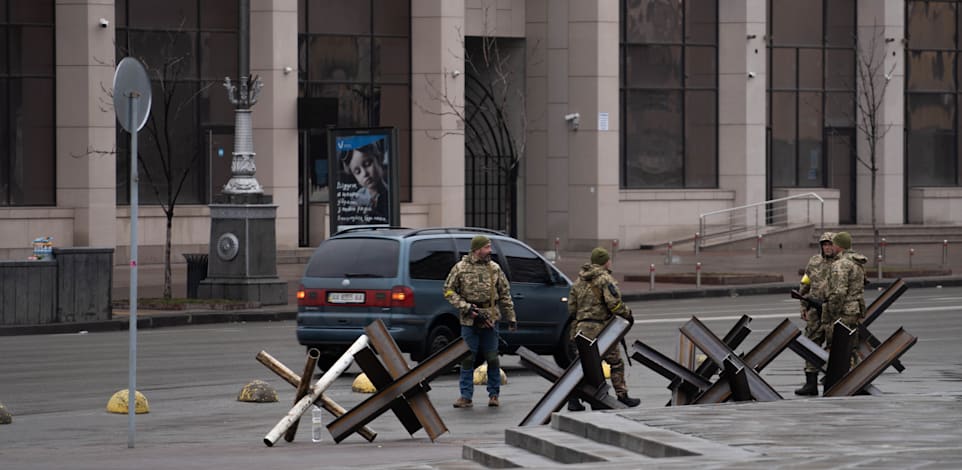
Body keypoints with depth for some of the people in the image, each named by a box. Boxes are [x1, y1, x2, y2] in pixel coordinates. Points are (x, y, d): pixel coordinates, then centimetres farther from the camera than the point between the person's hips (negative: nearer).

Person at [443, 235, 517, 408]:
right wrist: (465, 307, -10)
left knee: (492, 359, 4)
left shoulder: (494, 268, 7)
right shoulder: (460, 268, -1)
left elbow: (505, 295, 11)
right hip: (469, 321, -2)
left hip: (490, 320, 2)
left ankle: (494, 394, 15)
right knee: (467, 359, 0)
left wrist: (511, 318, 8)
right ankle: (466, 397, 5)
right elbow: (449, 291, 1)